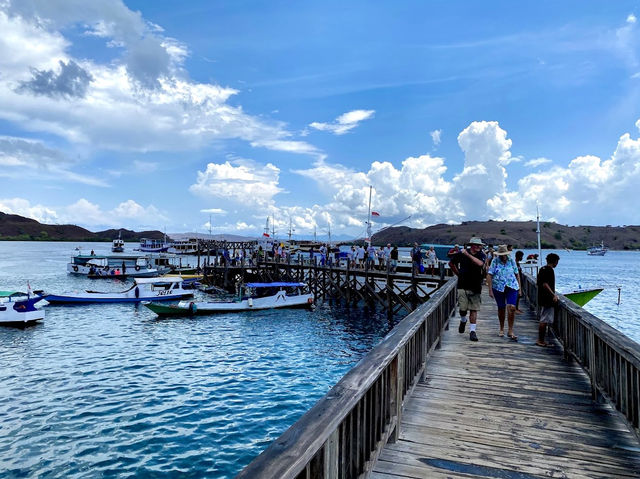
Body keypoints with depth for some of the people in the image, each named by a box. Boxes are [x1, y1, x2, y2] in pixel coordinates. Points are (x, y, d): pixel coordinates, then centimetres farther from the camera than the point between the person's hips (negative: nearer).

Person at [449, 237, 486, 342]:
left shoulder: (481, 255, 0)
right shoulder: (461, 254, 0)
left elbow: (480, 263, -23)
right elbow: (451, 263, 14)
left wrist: (468, 255, -22)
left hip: (475, 287, 1)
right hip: (463, 286, 0)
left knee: (474, 309, -1)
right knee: (462, 308, -4)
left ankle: (472, 331, 7)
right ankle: (463, 321, 28)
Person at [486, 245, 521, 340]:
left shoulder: (511, 261, 6)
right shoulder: (495, 261, -2)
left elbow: (517, 274, 14)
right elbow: (489, 275, -5)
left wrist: (519, 288, 12)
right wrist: (490, 290, -10)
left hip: (512, 287, 1)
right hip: (498, 288, -1)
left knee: (512, 308, -12)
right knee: (501, 308, 9)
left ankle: (510, 331, -2)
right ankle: (501, 329, 28)